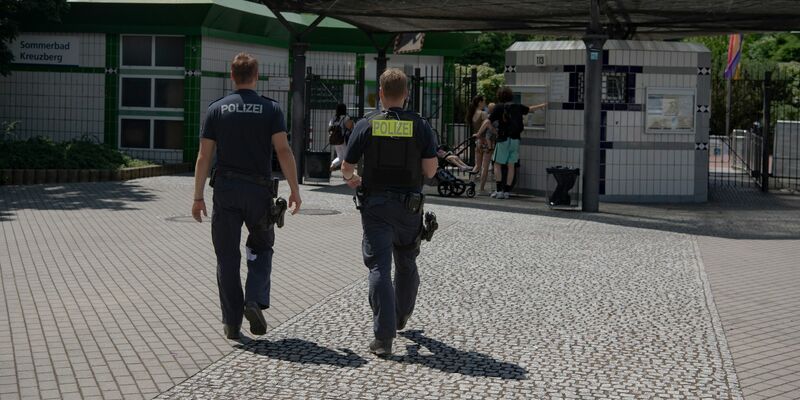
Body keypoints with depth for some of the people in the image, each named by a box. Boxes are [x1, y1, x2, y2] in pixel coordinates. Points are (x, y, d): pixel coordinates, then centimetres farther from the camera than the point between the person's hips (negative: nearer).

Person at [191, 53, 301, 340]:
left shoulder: (217, 109, 2)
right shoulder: (270, 109, -1)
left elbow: (204, 156, -1)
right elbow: (283, 150, -9)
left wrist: (198, 197, 3)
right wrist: (295, 190, -6)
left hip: (225, 189, 1)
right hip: (258, 189, -1)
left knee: (227, 257, 7)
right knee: (261, 247, 18)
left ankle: (232, 323, 8)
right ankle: (255, 301, -4)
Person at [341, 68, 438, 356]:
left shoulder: (366, 125, -4)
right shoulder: (420, 126, -3)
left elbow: (346, 168, 1)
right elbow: (430, 170, -8)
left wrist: (351, 179, 24)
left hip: (375, 204, -1)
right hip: (409, 205, 2)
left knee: (379, 267, -4)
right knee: (406, 262, 22)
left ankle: (384, 336, -12)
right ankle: (401, 317, 41)